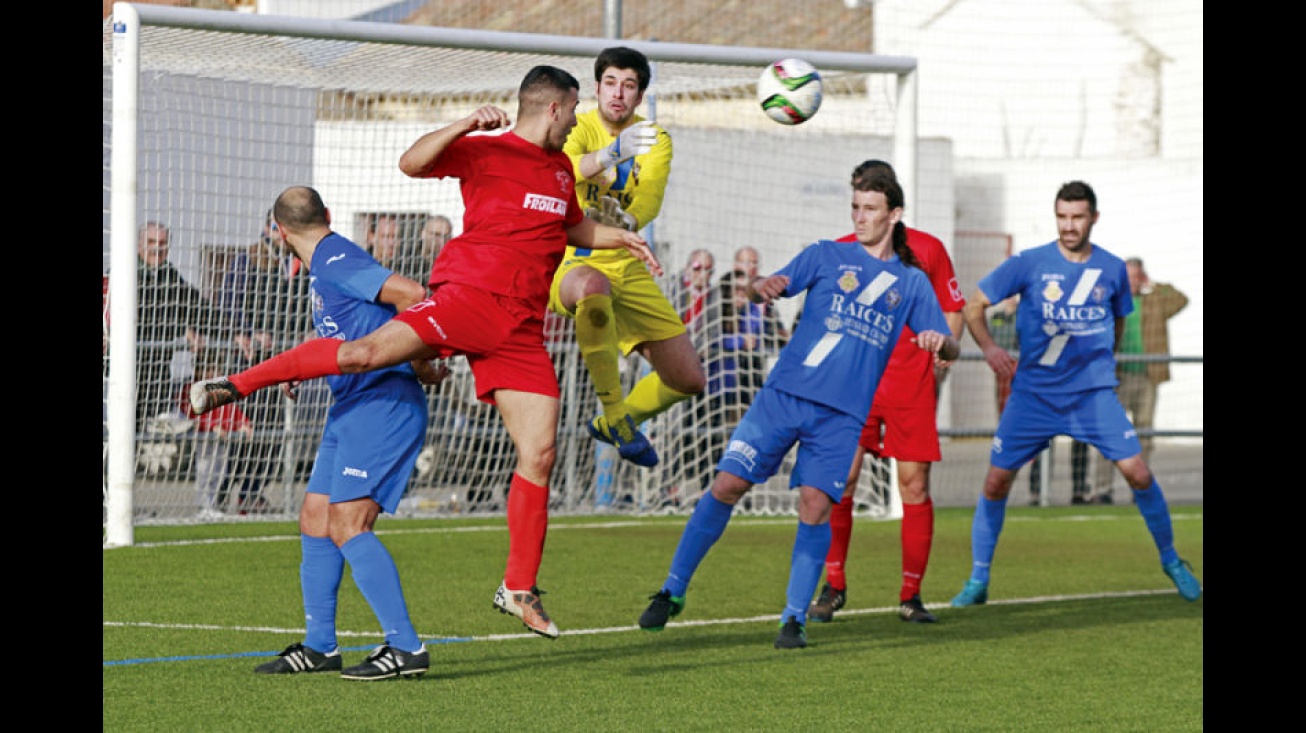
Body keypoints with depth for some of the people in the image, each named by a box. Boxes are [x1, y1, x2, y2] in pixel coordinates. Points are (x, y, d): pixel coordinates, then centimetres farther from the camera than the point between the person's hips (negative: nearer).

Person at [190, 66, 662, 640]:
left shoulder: (561, 168, 24)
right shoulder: (487, 151, 0)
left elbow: (574, 227, 43)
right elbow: (412, 163, -13)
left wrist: (623, 239, 34)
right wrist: (466, 124, -22)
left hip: (521, 327, 6)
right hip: (467, 292, -6)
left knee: (539, 453, -2)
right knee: (368, 351, -24)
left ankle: (519, 589, 7)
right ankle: (233, 385, -8)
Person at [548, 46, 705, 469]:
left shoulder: (656, 141, 2)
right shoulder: (579, 129, -9)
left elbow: (650, 199, -17)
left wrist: (628, 220, -40)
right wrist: (612, 153, -49)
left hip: (628, 270, 5)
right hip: (571, 264, -5)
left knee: (688, 380, 3)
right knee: (593, 285, -43)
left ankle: (613, 424, 32)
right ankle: (614, 413, -28)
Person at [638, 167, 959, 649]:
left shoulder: (912, 283, 12)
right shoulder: (827, 256, 10)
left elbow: (948, 348, 9)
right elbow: (769, 288, 0)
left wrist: (940, 342, -16)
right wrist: (763, 287, -25)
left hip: (842, 414, 0)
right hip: (786, 393, 0)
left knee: (815, 504, -14)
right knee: (728, 484, -8)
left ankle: (795, 618, -5)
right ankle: (673, 591, 4)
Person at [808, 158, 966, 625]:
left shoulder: (927, 250, 5)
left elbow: (952, 311, 10)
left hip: (912, 385, -1)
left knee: (915, 484, -2)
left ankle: (911, 596, 7)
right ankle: (833, 587, 5)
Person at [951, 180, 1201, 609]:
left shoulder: (1112, 269, 2)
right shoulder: (1030, 264, -5)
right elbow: (973, 307, 0)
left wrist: (1098, 361, 9)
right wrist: (989, 348, -16)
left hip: (1094, 392, 1)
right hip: (1033, 392, -1)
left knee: (1137, 473, -9)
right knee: (996, 480, -5)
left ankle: (1171, 559, 13)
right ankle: (978, 581, 8)